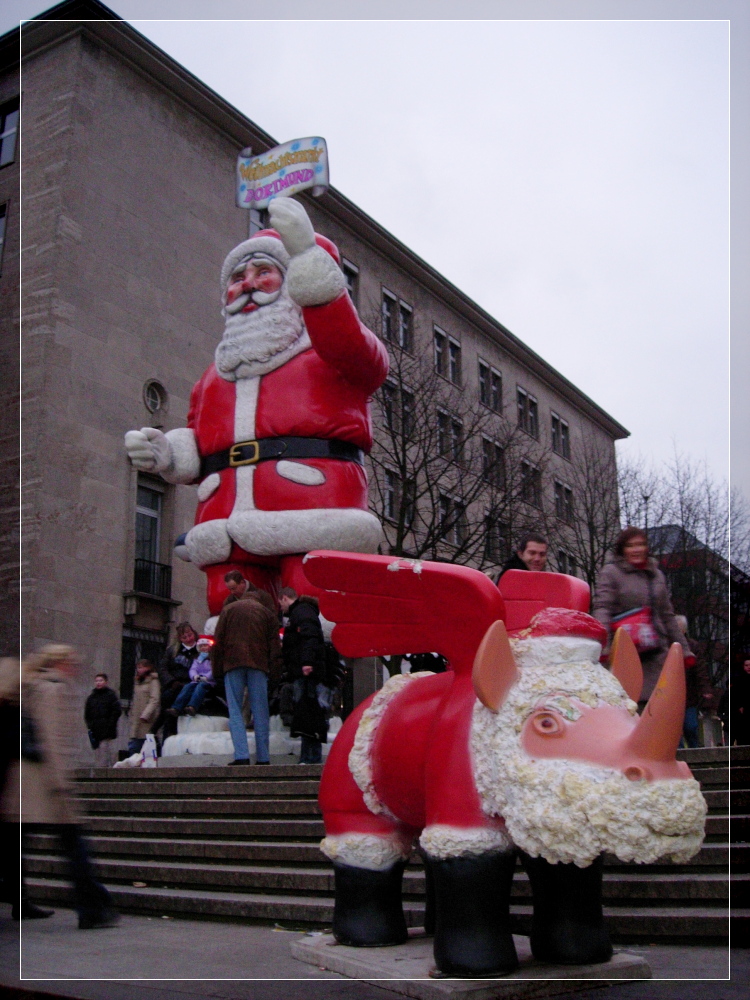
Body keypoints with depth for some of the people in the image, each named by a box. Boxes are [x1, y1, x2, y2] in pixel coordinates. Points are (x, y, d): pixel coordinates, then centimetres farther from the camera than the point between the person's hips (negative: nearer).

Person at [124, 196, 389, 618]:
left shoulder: (330, 347, 15)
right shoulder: (216, 374, 31)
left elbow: (360, 354, -10)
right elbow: (198, 445, 30)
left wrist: (310, 267, -21)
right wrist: (167, 453, 6)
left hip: (313, 514, -5)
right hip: (229, 527, 5)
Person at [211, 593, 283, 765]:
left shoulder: (228, 610, 18)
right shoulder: (267, 613, 18)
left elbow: (217, 642, 10)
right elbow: (275, 646, 10)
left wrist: (217, 671, 10)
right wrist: (274, 673, 8)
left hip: (232, 663, 0)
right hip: (258, 664, 1)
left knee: (235, 711, 0)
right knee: (260, 712, 3)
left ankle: (241, 755, -12)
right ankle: (262, 757, 1)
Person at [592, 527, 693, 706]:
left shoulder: (656, 574, 17)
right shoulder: (611, 572, 0)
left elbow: (667, 616, 24)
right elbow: (601, 609, -12)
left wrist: (684, 649, 22)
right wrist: (603, 646, -27)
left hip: (657, 655, 5)